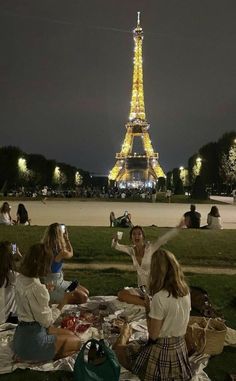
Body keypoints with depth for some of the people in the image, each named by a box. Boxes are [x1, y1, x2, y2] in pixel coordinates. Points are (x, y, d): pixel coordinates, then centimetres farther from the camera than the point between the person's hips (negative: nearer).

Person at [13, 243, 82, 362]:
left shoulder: (20, 278, -3)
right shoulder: (37, 288, -30)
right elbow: (47, 321, -19)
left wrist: (46, 291, 18)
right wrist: (62, 303, -10)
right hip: (32, 340, -9)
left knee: (70, 334, 20)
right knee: (76, 343, 8)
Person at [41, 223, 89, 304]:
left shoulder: (46, 248, -1)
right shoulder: (61, 252, -26)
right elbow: (71, 253, 0)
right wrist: (66, 237, 7)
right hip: (54, 286, -8)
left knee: (86, 292, 9)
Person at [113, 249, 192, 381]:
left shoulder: (159, 297, -29)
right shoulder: (186, 291, -7)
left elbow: (153, 335, -20)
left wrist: (148, 309, -9)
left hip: (162, 352, -6)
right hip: (180, 349, 6)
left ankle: (125, 337, 44)